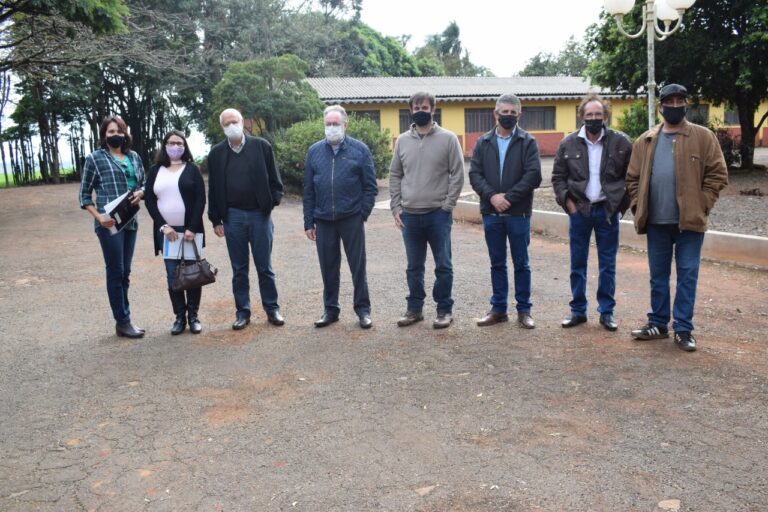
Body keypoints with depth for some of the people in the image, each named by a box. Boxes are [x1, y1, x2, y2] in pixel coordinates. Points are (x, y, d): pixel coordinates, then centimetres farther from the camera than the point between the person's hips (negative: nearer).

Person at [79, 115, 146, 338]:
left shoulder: (134, 157, 12)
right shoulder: (95, 158, 0)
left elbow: (143, 184, 20)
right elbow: (84, 195, 1)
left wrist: (140, 193, -4)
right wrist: (98, 217, -13)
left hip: (130, 222, 5)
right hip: (109, 223, -5)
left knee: (125, 272, 11)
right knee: (115, 272, -1)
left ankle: (123, 319, 20)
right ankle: (123, 321, 8)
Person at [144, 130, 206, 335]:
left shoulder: (192, 169, 4)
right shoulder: (155, 171, 10)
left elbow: (201, 200, -3)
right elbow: (149, 201, 5)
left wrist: (192, 228, -12)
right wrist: (163, 226, -7)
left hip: (190, 230, -1)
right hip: (166, 231, 1)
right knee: (173, 276, 1)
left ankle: (193, 316, 12)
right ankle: (180, 317, 10)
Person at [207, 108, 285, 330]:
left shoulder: (262, 146, 1)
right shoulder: (216, 153, 6)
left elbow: (274, 180, 3)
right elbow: (213, 189, 8)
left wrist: (272, 202, -7)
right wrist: (216, 220, 4)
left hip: (260, 214, -1)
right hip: (233, 216, 2)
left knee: (264, 267, 5)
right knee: (239, 269, 8)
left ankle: (272, 309, 17)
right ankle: (242, 312, 18)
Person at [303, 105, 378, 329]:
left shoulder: (360, 150, 0)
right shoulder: (314, 151, 8)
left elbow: (370, 186, 1)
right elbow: (308, 190, 9)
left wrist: (363, 213, -7)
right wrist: (308, 222, 5)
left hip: (352, 219, -2)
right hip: (323, 220, 3)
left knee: (358, 265, 4)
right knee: (328, 267, 10)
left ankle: (363, 309, 17)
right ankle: (330, 309, 22)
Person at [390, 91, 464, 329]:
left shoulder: (448, 138, -1)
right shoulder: (402, 140, 8)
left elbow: (457, 175, -4)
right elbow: (395, 175, 12)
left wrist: (447, 206, -10)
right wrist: (396, 207, 4)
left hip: (438, 214, -3)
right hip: (409, 215, 3)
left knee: (443, 265, 3)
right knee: (414, 267, 12)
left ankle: (445, 310, 15)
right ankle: (414, 308, 23)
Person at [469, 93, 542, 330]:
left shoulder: (528, 142, 1)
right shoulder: (483, 142, 9)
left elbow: (534, 175, -9)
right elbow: (475, 174, 1)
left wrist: (508, 197, -15)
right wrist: (492, 195, -14)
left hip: (518, 213, -2)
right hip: (491, 213, 3)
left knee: (521, 264, 5)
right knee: (497, 264, 11)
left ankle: (524, 310, 15)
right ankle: (499, 309, 20)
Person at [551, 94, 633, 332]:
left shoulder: (620, 142, -3)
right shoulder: (568, 143, 0)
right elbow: (558, 176, 6)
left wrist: (623, 202, -4)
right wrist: (567, 200, -4)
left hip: (607, 211, -1)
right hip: (579, 211, 1)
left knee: (607, 265, 6)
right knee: (577, 264, 7)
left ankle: (607, 311, 17)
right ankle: (578, 310, 18)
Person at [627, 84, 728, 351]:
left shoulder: (703, 137, 0)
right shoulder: (646, 141, 8)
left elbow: (717, 174, -1)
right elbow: (633, 178, 11)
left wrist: (701, 205, -8)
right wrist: (638, 207, 1)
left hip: (689, 221, -3)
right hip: (656, 222, 3)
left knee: (687, 276, 3)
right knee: (658, 275, 12)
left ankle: (683, 329, 12)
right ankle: (658, 323, 25)